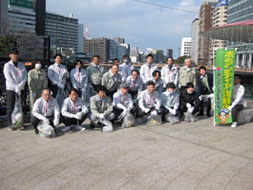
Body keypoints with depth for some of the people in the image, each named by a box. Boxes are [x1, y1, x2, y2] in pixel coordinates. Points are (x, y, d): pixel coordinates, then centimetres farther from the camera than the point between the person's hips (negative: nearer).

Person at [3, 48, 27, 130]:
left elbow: (25, 76, 1)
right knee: (10, 108, 1)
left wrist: (20, 86, -12)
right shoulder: (7, 65, -3)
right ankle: (10, 124, 10)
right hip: (11, 89, -4)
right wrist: (16, 87, -16)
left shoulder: (21, 65, 9)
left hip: (21, 89, 4)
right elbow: (8, 78, -11)